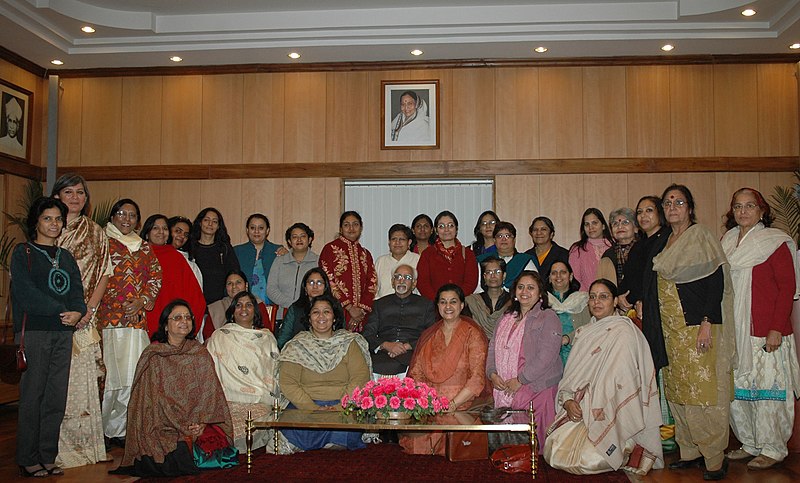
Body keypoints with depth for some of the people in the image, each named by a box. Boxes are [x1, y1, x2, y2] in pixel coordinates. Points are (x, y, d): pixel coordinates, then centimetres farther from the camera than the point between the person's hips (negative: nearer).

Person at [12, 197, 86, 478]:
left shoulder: (66, 257, 18)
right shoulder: (23, 253, 3)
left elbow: (77, 291, 10)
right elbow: (26, 292, -9)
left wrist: (78, 312, -12)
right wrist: (61, 311, -15)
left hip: (63, 332, 5)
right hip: (33, 330, -5)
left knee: (57, 397, 4)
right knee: (33, 396, -3)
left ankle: (47, 457, 12)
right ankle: (28, 460, 6)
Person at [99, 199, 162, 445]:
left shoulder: (144, 247, 19)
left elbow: (156, 277, 14)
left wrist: (142, 301, -2)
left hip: (137, 318, 4)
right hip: (109, 318, -4)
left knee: (131, 375, -1)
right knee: (113, 373, -6)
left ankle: (117, 427, 9)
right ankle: (113, 427, 4)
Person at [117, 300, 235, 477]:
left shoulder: (201, 354, 11)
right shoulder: (153, 356, 2)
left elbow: (209, 393, 6)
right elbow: (154, 397, -5)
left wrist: (201, 422, -13)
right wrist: (184, 427, -14)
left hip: (198, 424, 3)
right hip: (163, 426, -3)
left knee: (215, 446, -24)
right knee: (178, 457, -29)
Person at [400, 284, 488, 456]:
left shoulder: (472, 334, 0)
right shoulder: (428, 335, 15)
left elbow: (477, 378, -8)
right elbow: (416, 373, 11)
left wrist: (452, 405, -18)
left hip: (461, 401, -4)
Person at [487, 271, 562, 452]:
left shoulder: (548, 318, -3)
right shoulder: (506, 318, 20)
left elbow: (546, 356, -14)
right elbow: (493, 348, 18)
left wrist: (520, 380, -15)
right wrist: (492, 374, -1)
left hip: (535, 389, -6)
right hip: (503, 389, 6)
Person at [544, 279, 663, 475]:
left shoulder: (623, 332, -6)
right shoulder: (584, 332, 17)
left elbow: (619, 381, -14)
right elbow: (571, 374, 13)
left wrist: (599, 412, -17)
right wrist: (568, 400, -5)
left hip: (609, 414, -6)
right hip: (578, 409, 7)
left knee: (586, 460, -25)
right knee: (553, 450, -13)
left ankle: (629, 452, 5)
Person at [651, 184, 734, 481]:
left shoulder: (700, 237, -6)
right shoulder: (665, 241, 15)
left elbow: (716, 282, -12)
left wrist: (706, 324, -19)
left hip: (697, 326, -7)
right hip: (671, 328, 7)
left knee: (703, 389, -6)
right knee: (677, 390, 9)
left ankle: (715, 457, 4)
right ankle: (690, 451, 18)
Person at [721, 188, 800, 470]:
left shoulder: (775, 241, -4)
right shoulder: (728, 243, 13)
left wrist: (776, 329, -15)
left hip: (765, 331, -6)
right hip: (734, 330, 6)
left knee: (766, 388, -1)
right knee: (736, 389, 8)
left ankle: (772, 449, 13)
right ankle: (750, 444, 22)